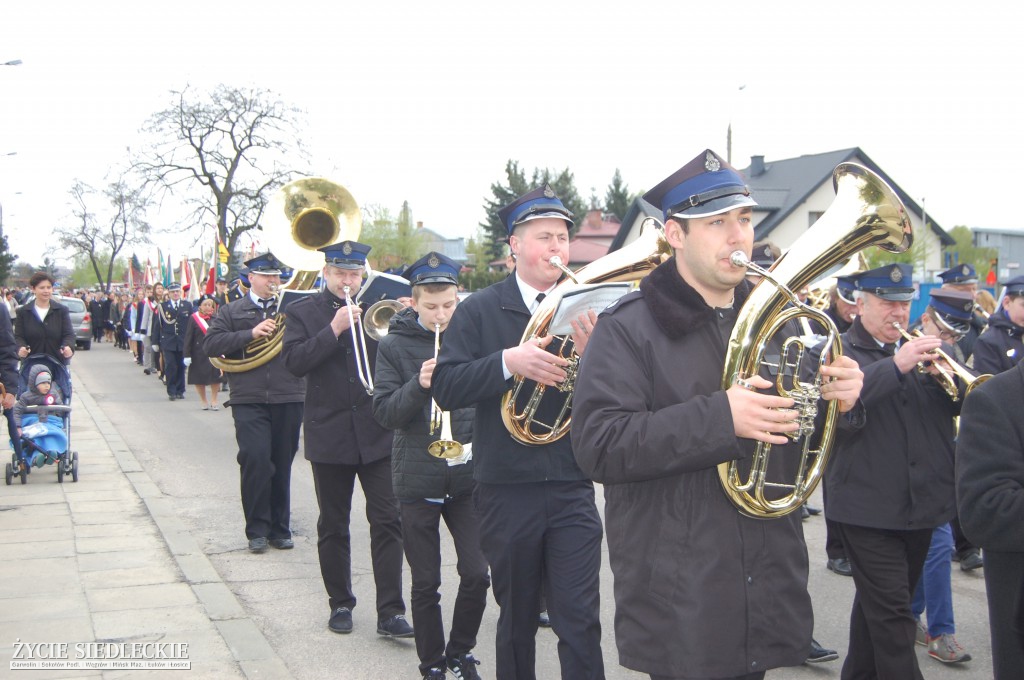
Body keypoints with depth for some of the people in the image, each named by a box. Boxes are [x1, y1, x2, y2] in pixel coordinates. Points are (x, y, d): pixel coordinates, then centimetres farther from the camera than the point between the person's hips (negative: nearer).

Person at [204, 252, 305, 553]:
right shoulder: (231, 311, 11)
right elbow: (211, 345, -3)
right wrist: (250, 334, -13)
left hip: (288, 400, 2)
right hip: (249, 401, -1)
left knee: (282, 465, 7)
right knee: (255, 460, -11)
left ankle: (280, 529, 18)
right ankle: (257, 530, 2)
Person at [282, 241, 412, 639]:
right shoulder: (304, 313, 3)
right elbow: (294, 361, -10)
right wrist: (334, 329, -17)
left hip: (377, 431, 1)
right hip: (329, 433, 0)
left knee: (388, 521, -4)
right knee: (333, 526, 10)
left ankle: (390, 612, 0)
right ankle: (340, 604, 24)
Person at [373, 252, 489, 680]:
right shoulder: (395, 345, -2)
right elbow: (384, 413, -6)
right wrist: (419, 385, -23)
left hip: (468, 473, 1)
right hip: (417, 479, -1)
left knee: (477, 574, -1)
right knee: (426, 583, 7)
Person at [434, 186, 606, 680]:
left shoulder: (585, 309, 4)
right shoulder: (480, 310, -1)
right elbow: (445, 388, -9)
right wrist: (507, 361, -24)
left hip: (573, 490, 1)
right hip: (506, 490, 0)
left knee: (580, 620, -2)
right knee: (517, 620, 14)